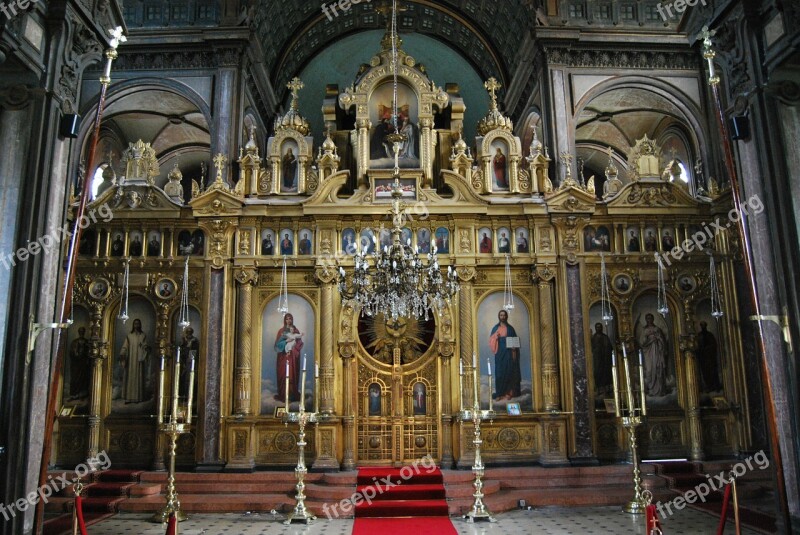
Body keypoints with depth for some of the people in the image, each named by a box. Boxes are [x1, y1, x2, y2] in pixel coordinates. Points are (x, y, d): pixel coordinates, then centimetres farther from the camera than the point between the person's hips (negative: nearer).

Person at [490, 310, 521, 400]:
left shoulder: (510, 328, 5)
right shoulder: (495, 328, 8)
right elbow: (491, 340, 4)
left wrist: (514, 351, -11)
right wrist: (495, 336, -16)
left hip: (508, 352, -1)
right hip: (499, 353, 1)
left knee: (509, 372, -3)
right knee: (500, 372, -2)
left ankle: (509, 393, 2)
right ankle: (500, 393, 2)